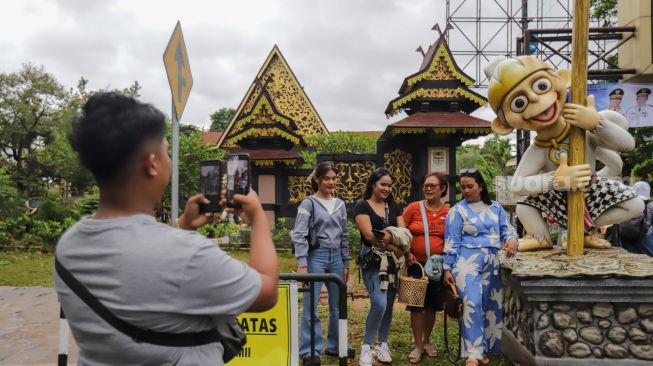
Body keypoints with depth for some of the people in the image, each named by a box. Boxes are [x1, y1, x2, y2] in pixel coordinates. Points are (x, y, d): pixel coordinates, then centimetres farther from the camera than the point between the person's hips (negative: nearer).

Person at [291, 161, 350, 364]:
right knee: (311, 305, -3)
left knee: (338, 305, 13)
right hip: (316, 256, -5)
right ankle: (309, 350, 9)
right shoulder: (309, 203, -5)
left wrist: (346, 264, 14)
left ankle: (335, 345, 28)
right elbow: (299, 235, -12)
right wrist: (302, 264, -19)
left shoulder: (340, 205, 11)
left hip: (336, 257, 5)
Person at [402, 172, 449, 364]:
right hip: (416, 264, -2)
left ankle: (426, 341, 32)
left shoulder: (448, 213, 0)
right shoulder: (413, 208, -4)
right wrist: (406, 253, -10)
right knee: (416, 305, 1)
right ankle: (418, 346, 14)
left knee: (432, 305, 13)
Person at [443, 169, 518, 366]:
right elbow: (452, 241, -2)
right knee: (472, 304, -17)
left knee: (491, 305, 10)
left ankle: (482, 349, 25)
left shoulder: (495, 208, 12)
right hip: (467, 261, -5)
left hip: (491, 263, 5)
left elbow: (507, 229, 11)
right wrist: (447, 268, -5)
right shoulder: (457, 210, 0)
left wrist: (512, 239, -14)